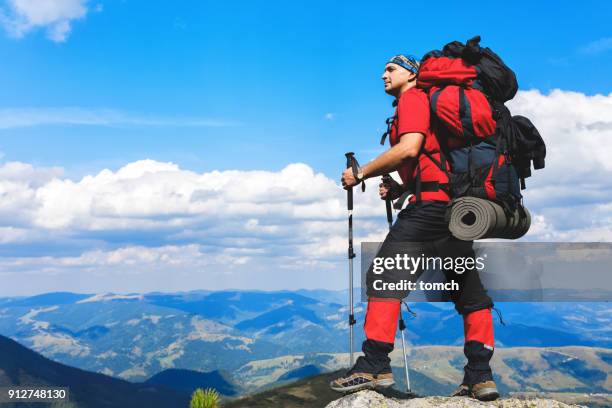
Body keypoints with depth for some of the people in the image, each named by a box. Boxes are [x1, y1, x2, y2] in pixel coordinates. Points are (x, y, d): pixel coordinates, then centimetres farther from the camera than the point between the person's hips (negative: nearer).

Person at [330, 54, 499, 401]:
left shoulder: (413, 98, 1)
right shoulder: (434, 103, 29)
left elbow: (409, 148, -16)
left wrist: (361, 173, -9)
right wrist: (401, 188, 20)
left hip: (432, 203, -10)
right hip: (461, 206, 10)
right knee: (469, 291, 8)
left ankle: (375, 366, -14)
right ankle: (480, 377, 7)